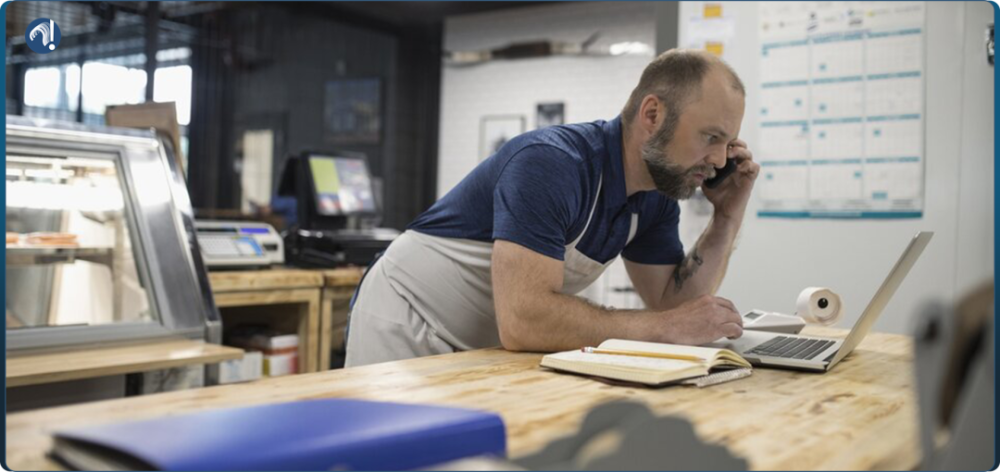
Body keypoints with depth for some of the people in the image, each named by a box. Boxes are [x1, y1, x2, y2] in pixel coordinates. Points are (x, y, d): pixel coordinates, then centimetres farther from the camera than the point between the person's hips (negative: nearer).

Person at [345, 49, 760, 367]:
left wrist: (728, 218, -11)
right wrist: (665, 328, -31)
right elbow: (521, 320, -39)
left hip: (488, 346, 7)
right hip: (407, 329, -7)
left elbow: (674, 301, 0)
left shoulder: (657, 193, -4)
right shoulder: (552, 163, -30)